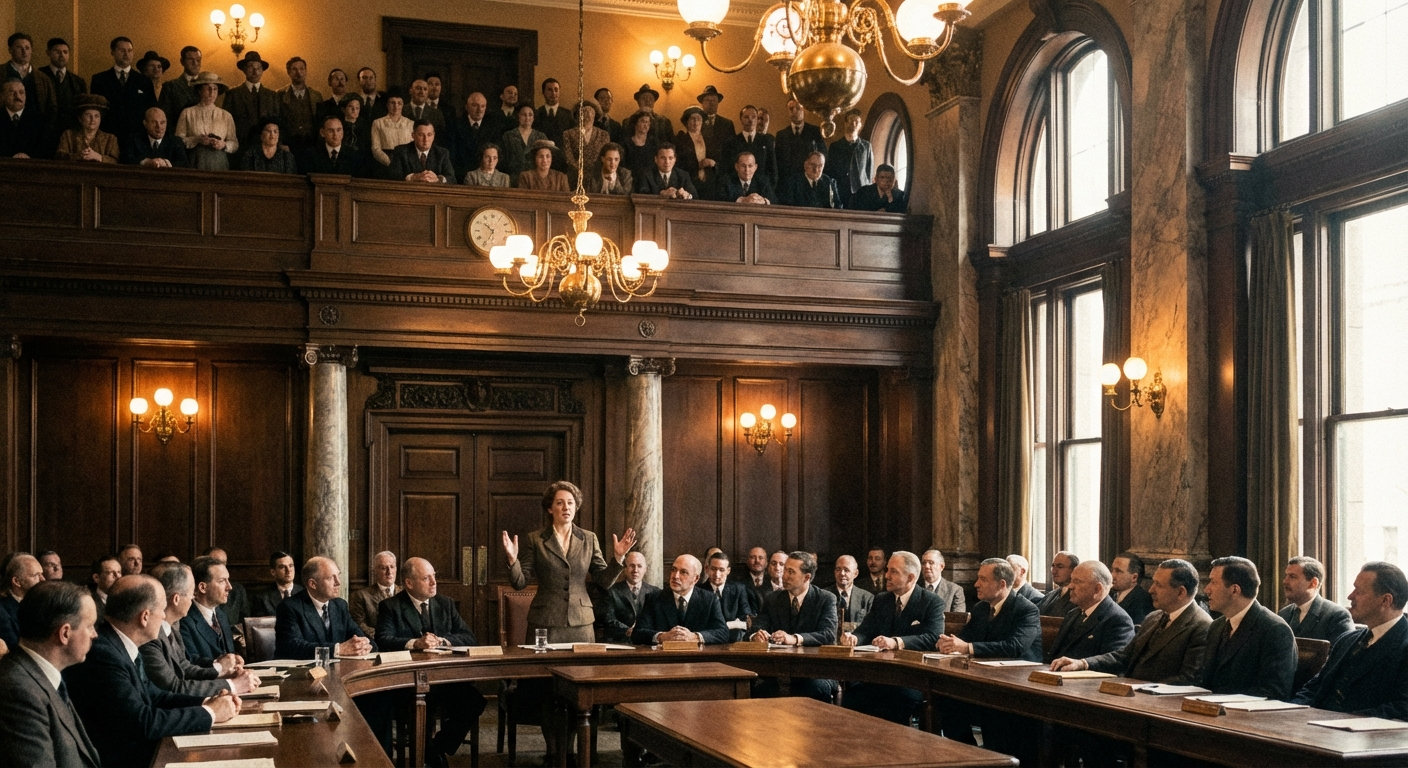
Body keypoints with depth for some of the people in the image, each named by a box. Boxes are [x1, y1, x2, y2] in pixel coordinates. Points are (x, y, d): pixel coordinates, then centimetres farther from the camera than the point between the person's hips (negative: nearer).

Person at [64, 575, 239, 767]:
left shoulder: (121, 645, 3)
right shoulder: (102, 654, -23)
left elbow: (151, 695, 12)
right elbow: (143, 722, -23)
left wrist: (205, 702, -1)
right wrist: (209, 713, -14)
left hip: (134, 748, 8)